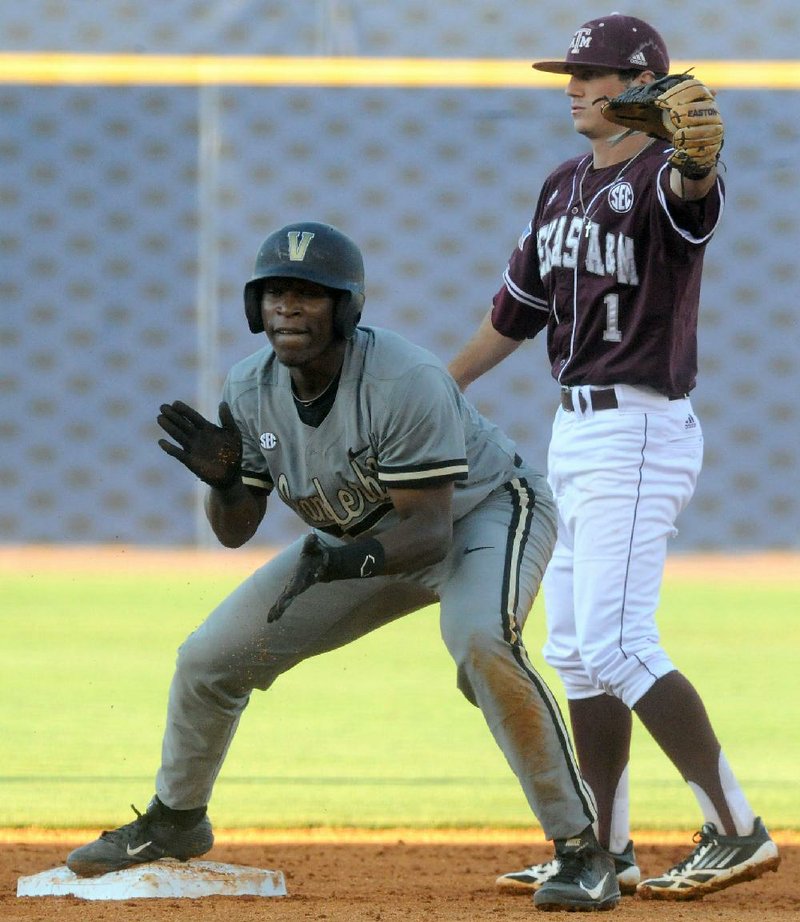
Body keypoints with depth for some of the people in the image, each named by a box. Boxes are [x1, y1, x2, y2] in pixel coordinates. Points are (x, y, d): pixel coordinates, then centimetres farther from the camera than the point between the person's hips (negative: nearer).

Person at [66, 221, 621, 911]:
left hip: (487, 512, -6)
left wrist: (349, 562, -51)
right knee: (209, 657, 2)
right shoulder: (251, 390, -14)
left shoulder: (405, 382, -34)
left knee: (480, 639, -38)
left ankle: (581, 850, -30)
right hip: (363, 538, 7)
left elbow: (428, 532, -33)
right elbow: (236, 531, -6)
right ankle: (176, 820, 31)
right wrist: (223, 480, -28)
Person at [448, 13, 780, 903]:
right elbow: (519, 307, 23)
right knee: (575, 651, 12)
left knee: (615, 645, -15)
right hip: (574, 429, 9)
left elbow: (689, 184, -40)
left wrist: (698, 150, -64)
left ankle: (736, 830, -9)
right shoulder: (564, 186, 13)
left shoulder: (659, 179, -14)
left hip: (639, 432, -9)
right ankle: (606, 852, 18)